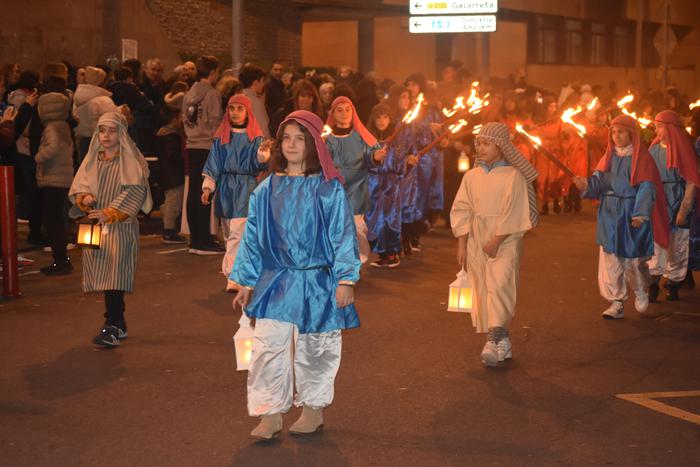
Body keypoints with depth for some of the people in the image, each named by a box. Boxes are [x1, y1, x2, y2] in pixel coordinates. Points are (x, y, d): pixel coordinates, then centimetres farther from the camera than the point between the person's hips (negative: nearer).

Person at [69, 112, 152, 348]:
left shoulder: (130, 160, -2)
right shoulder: (92, 159, 13)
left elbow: (134, 191, -11)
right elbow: (78, 186, 13)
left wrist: (110, 213, -18)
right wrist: (84, 198, -10)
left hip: (120, 225, -5)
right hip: (95, 225, 5)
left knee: (114, 273, -15)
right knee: (102, 274, 7)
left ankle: (112, 327, -16)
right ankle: (119, 325, 18)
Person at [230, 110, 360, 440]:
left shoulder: (328, 189, -5)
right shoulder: (266, 190, 3)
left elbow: (343, 235, -4)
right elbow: (253, 236, 9)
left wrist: (345, 279, -10)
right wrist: (246, 282, 9)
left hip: (318, 283, -2)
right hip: (275, 283, 2)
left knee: (314, 349, 9)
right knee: (268, 346, -5)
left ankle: (314, 408, 27)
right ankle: (270, 413, 5)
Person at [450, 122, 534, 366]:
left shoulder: (513, 176, -4)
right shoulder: (471, 176, 9)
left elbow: (513, 214, -9)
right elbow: (461, 211, 9)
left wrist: (495, 242, -14)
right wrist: (462, 245, 2)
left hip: (505, 241, -5)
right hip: (477, 242, 5)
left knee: (500, 286, -20)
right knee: (484, 292, 4)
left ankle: (494, 340, -27)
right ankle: (502, 344, 13)